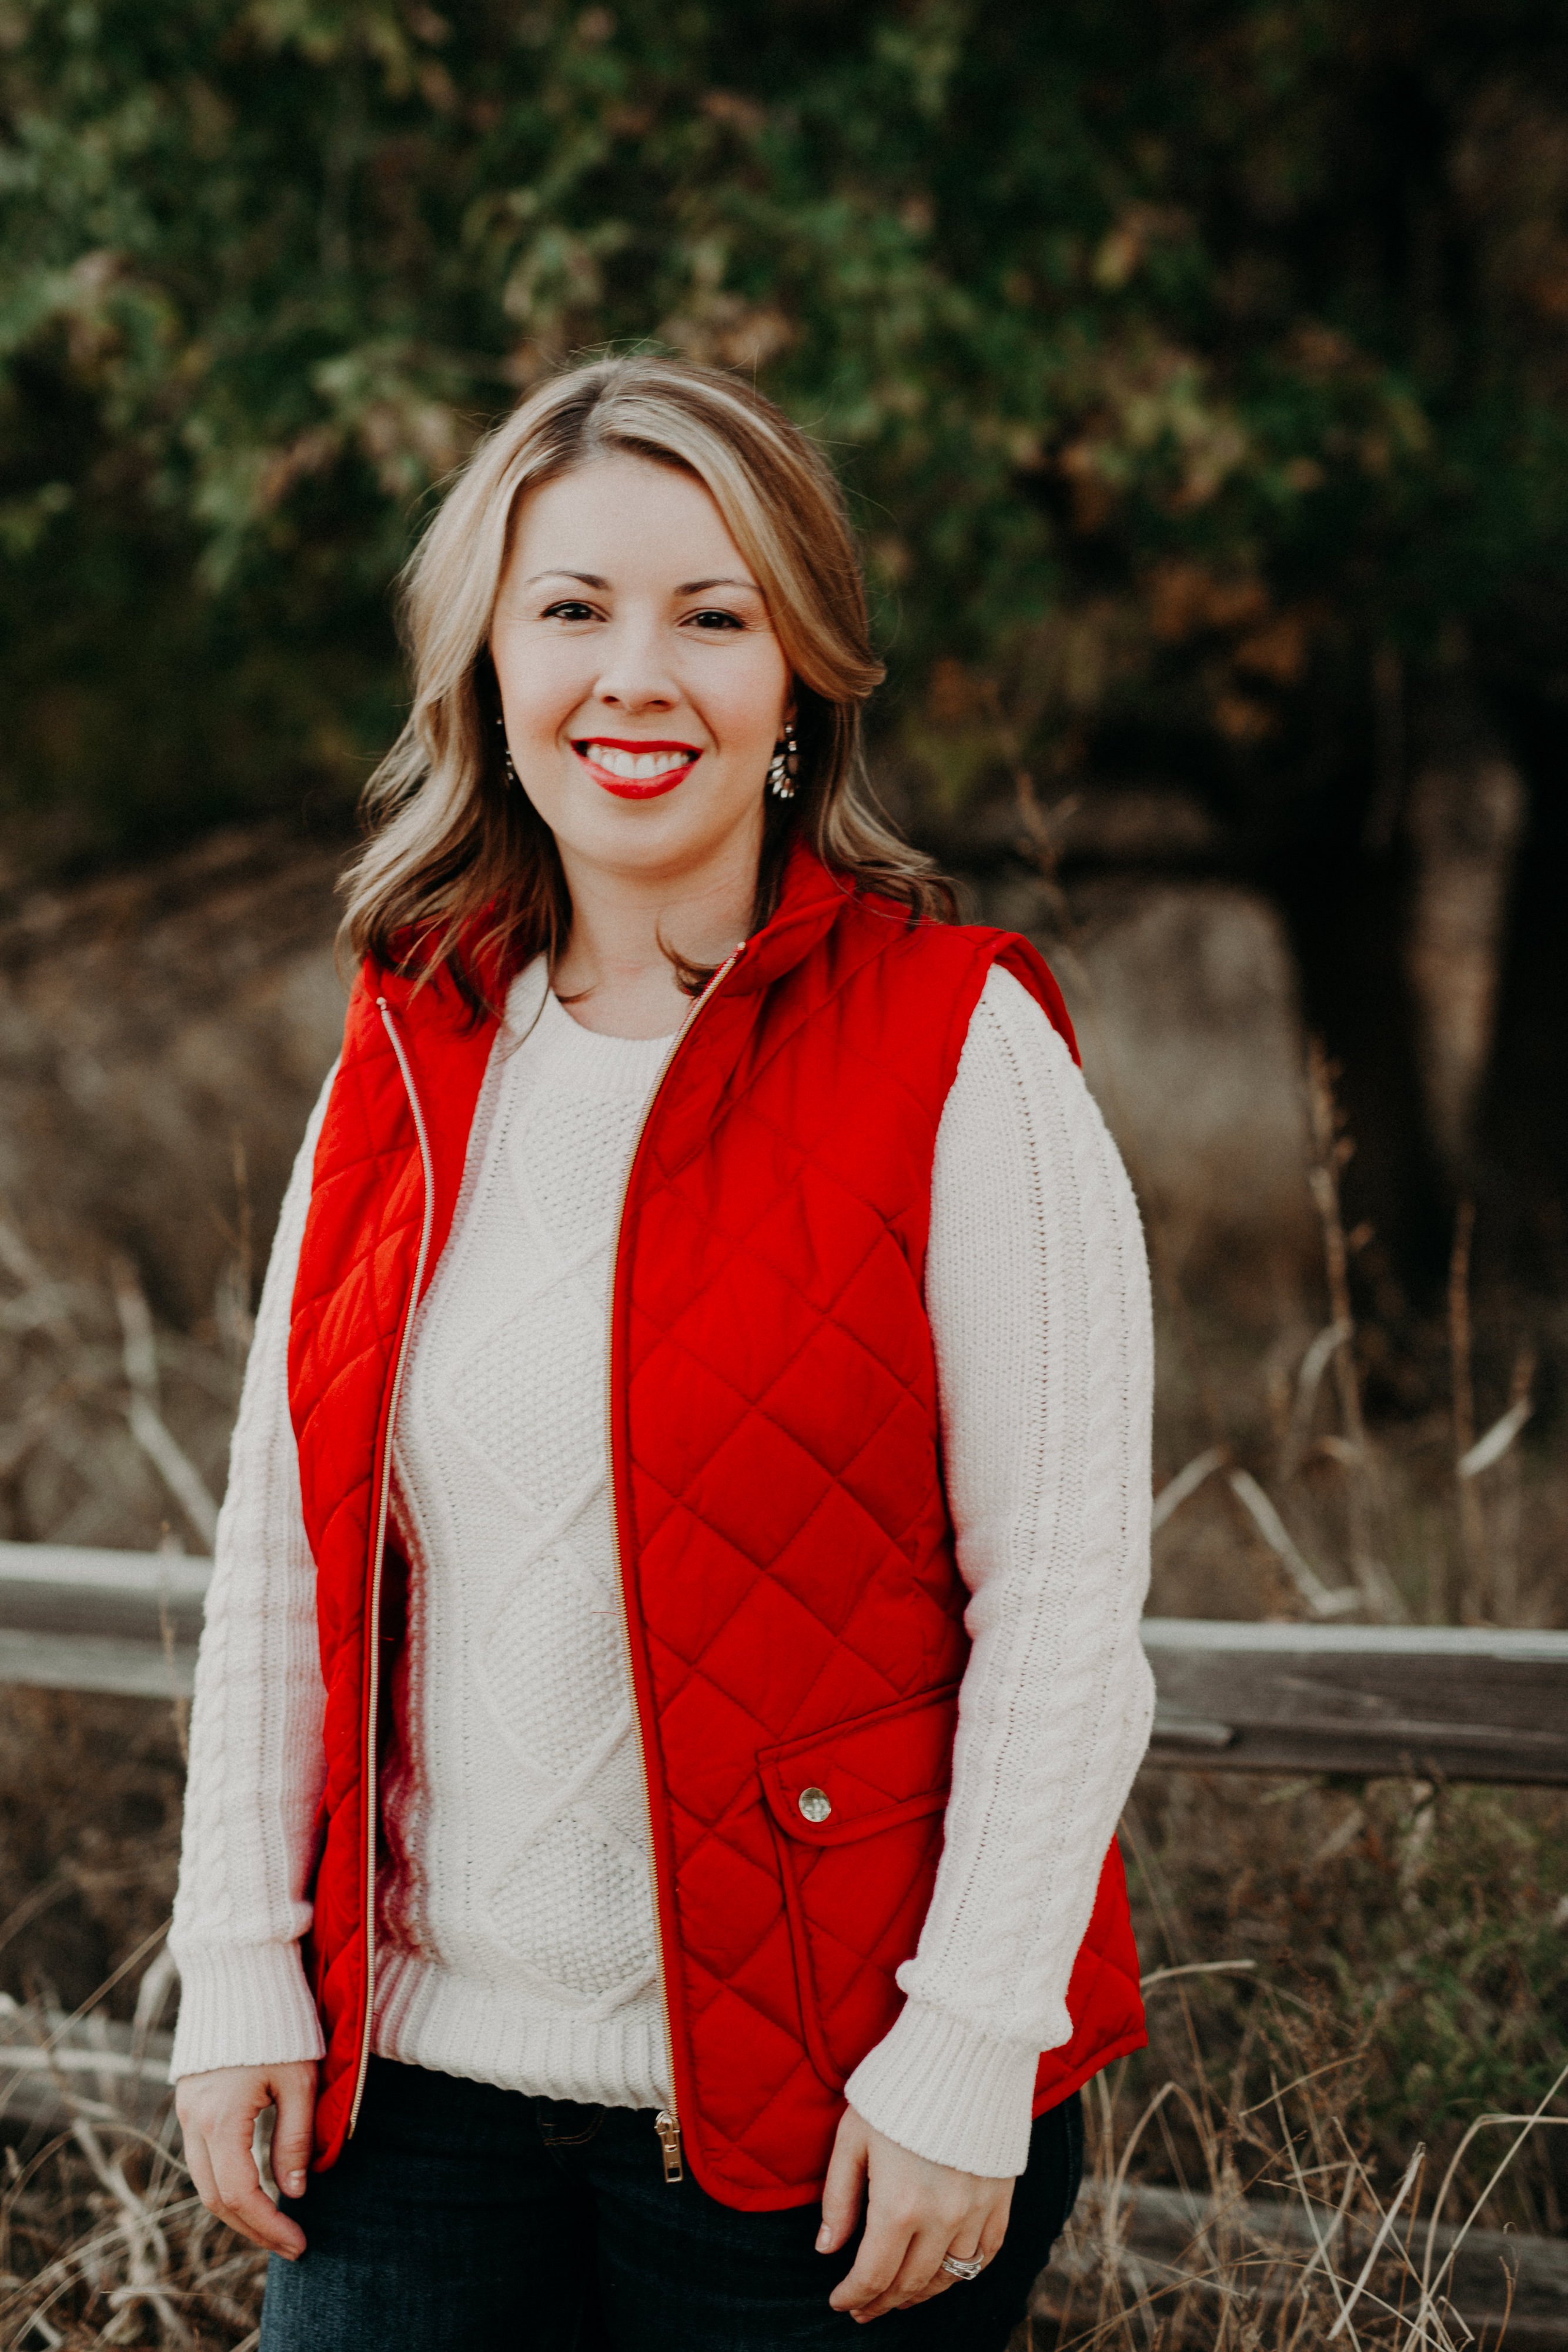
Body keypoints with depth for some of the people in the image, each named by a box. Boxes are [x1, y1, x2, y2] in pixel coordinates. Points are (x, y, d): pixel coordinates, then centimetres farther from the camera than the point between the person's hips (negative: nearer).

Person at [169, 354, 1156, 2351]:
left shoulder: (957, 1051, -9)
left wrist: (968, 2054, -13)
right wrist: (241, 1963, 5)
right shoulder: (411, 1054, 5)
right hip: (423, 2073, 4)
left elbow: (1064, 1603, -10)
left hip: (813, 2115, -4)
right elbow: (280, 1545, 9)